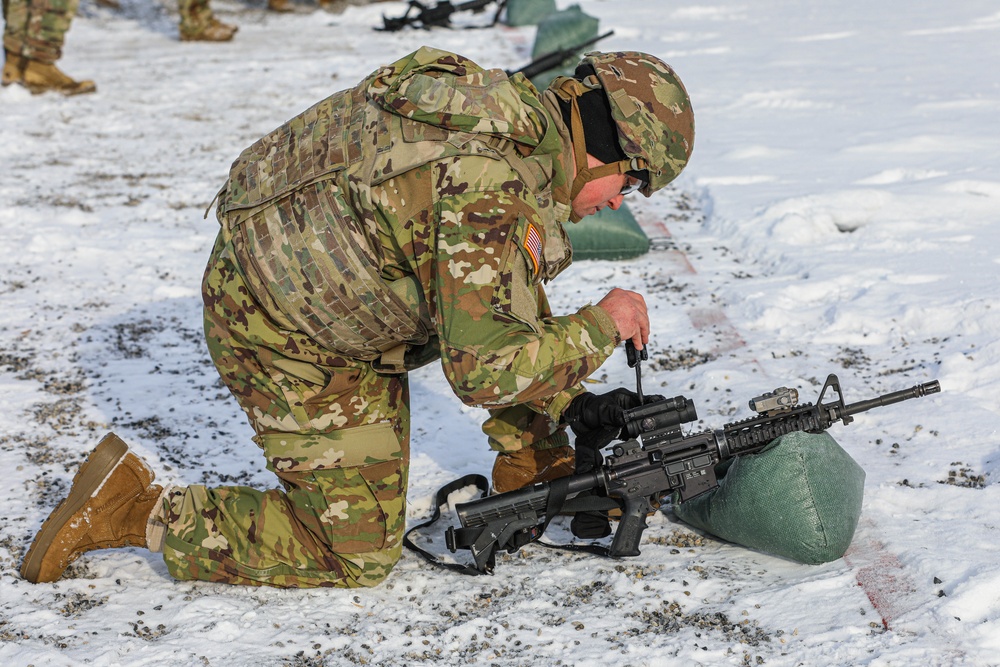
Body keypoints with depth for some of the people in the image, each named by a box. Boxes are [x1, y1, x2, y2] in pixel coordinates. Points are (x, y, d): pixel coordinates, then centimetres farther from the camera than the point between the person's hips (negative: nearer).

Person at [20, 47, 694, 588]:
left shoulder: (517, 114, 0)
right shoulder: (491, 196, -32)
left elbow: (509, 292, 13)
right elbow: (484, 369, -30)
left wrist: (569, 402, 10)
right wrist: (599, 327, -16)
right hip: (282, 333, -10)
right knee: (357, 551, -2)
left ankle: (534, 464, 29)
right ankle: (139, 507, 0)